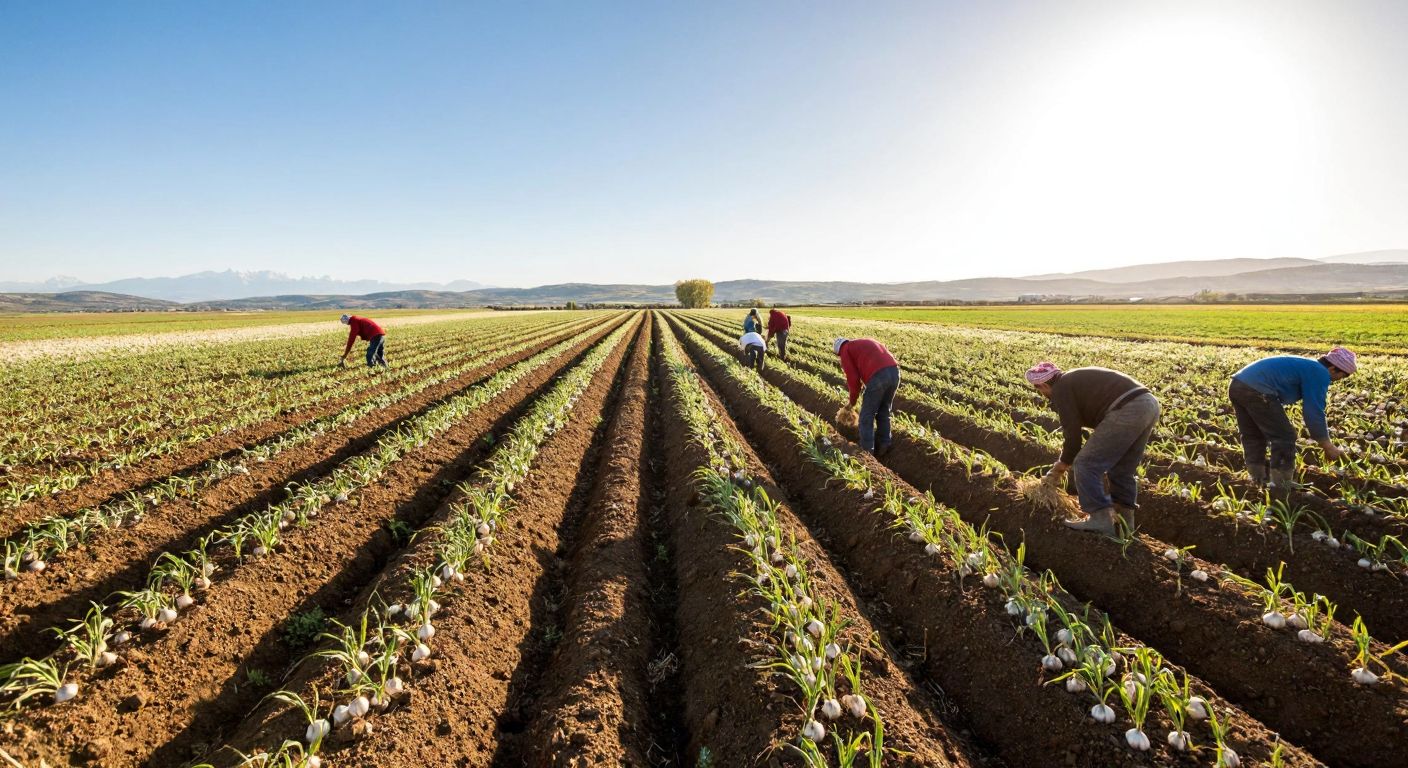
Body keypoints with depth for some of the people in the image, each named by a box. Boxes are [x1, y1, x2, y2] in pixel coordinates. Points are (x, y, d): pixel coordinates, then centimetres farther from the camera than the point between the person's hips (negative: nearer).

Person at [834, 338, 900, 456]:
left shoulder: (845, 350, 13)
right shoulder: (867, 343, 35)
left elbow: (853, 379, 4)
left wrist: (852, 402, 18)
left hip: (878, 376, -7)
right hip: (894, 371, 7)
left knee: (866, 416, 7)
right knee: (883, 412, 24)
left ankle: (866, 452, 10)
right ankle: (883, 446, 30)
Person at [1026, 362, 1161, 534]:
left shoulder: (1061, 389, 2)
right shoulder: (1077, 378, 29)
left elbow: (1073, 434, 1)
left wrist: (1061, 467, 15)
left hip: (1127, 410, -10)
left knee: (1086, 465, -2)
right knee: (1122, 470, 22)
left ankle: (1101, 519, -2)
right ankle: (1124, 519, 27)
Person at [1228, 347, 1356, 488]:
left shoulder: (1305, 366, 32)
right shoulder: (1320, 374, 2)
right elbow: (1314, 413, 0)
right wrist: (1328, 447, 10)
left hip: (1236, 384, 10)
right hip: (1256, 390, -10)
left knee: (1253, 437, 22)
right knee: (1284, 437, 4)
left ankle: (1259, 481, 31)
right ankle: (1282, 486, 11)